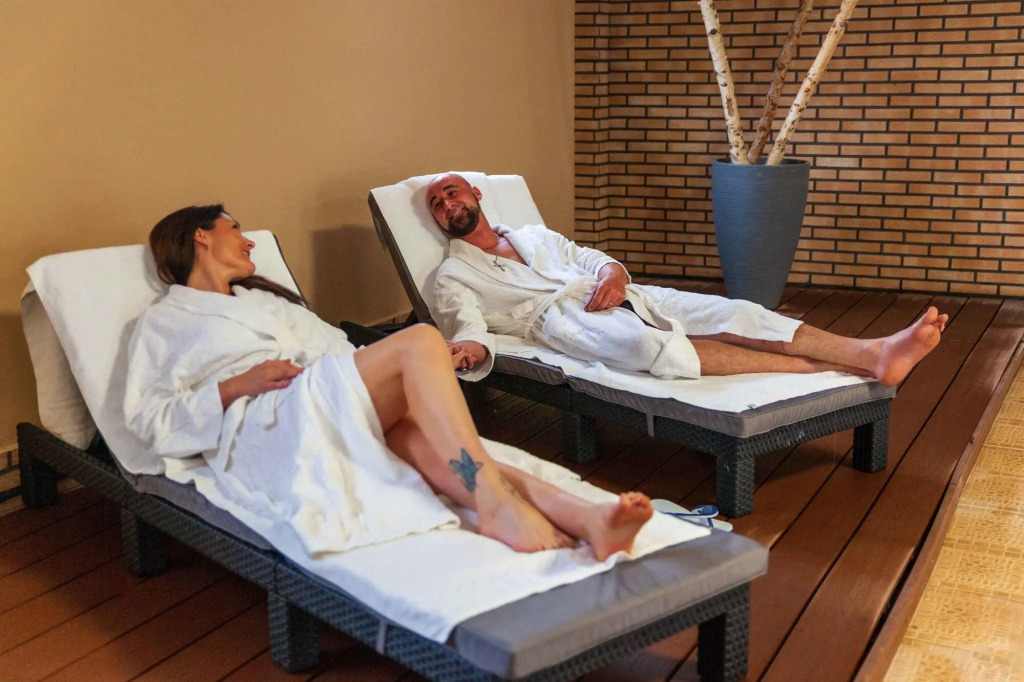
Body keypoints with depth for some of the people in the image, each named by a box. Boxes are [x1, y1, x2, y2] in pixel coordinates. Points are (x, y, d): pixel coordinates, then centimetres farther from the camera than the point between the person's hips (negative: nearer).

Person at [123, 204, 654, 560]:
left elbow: (340, 351, 25)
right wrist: (235, 386, -10)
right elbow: (148, 420, 5)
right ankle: (497, 505, -39)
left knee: (423, 439, -31)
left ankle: (583, 516, -52)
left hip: (335, 417, 5)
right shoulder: (162, 322, 19)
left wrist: (430, 371, 5)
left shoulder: (266, 300, 36)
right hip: (258, 428, -5)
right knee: (419, 341, -26)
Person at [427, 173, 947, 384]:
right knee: (653, 345, -37)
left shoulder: (534, 235, 31)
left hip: (613, 294, 6)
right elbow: (468, 326, -3)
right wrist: (469, 349, -29)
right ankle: (827, 371, -40)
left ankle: (875, 354, -32)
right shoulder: (453, 276, 15)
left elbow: (594, 258, 24)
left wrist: (612, 271, -2)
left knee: (732, 314, -18)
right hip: (560, 317, -6)